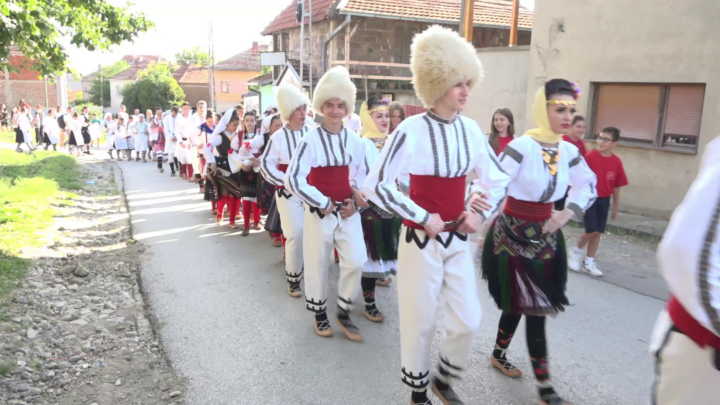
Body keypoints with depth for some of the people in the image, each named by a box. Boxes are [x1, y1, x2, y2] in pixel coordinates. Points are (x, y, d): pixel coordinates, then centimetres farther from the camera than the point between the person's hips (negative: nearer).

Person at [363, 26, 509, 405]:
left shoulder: (470, 129, 1)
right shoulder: (412, 129, -17)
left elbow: (497, 177, 14)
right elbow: (376, 186, -20)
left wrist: (480, 212, -1)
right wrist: (423, 217, -17)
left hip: (458, 240, 5)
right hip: (421, 240, -5)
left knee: (467, 321, 9)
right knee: (420, 323, 9)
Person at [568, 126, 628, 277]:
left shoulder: (617, 162, -1)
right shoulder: (590, 156, -11)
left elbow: (616, 187, 6)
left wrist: (615, 208, 10)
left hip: (604, 201, 4)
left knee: (598, 233, 8)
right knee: (592, 230, -11)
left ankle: (589, 263, 20)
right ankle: (576, 251, 16)